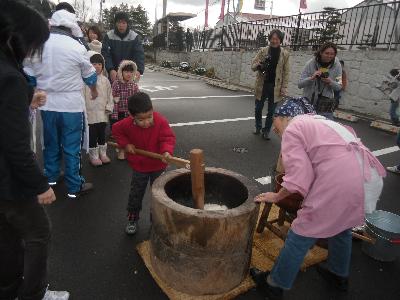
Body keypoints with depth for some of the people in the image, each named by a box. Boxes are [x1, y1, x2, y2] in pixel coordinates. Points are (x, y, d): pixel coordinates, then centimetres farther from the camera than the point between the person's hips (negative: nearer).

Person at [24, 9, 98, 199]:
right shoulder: (77, 47, -10)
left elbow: (29, 75, 5)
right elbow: (89, 75, 4)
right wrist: (94, 91, 24)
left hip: (46, 104, 4)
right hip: (71, 104, -4)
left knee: (51, 142, 20)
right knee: (72, 147, 5)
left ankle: (51, 177, 37)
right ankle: (74, 187, 15)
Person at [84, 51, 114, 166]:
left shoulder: (105, 80, 7)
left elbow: (109, 95, 11)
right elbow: (82, 96, -10)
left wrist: (109, 107, 0)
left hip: (102, 114, 5)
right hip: (90, 114, -4)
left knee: (102, 134, 16)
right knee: (92, 136, 6)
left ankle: (103, 154, 30)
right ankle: (94, 156, 18)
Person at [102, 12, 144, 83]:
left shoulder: (135, 37, -4)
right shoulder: (108, 36, -3)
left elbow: (139, 55, -13)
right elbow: (105, 54, -11)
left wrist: (139, 70, -31)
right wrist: (110, 69, -29)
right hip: (113, 73, 0)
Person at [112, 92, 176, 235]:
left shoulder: (161, 121, -25)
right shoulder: (127, 124, -18)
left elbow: (168, 138, -20)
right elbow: (116, 129, 2)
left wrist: (167, 151, -39)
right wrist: (125, 144, -9)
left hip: (158, 165, -1)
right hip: (139, 166, 1)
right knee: (136, 193, 14)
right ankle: (132, 218, 32)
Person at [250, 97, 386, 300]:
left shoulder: (292, 130, 0)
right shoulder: (320, 122, 26)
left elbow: (299, 178, -11)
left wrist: (276, 197, 5)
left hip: (340, 184, -9)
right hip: (369, 179, 9)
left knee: (299, 237, 7)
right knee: (342, 227, 31)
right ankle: (339, 275, 54)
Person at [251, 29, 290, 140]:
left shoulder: (285, 54, 0)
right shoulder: (263, 51, 1)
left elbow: (286, 72, 0)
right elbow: (253, 65, 0)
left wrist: (284, 88, -7)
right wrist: (259, 65, -22)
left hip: (275, 87, -1)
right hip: (262, 85, 1)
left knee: (271, 111, 5)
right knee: (258, 108, 11)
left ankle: (266, 131, 20)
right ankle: (258, 127, 32)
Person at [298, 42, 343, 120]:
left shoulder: (336, 65, -5)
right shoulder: (311, 63, -11)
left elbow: (339, 87, 0)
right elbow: (300, 84, -10)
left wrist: (330, 82, -20)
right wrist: (312, 78, -28)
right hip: (309, 102, -1)